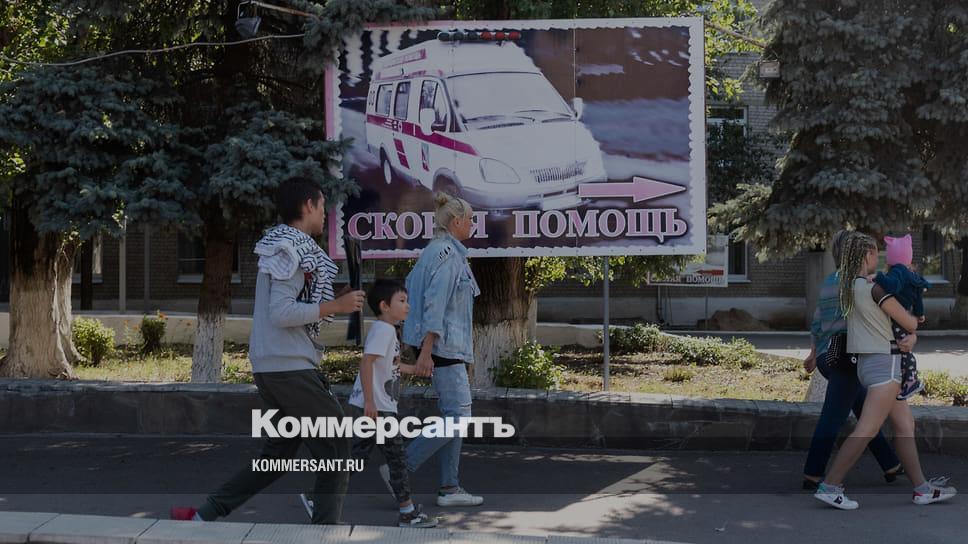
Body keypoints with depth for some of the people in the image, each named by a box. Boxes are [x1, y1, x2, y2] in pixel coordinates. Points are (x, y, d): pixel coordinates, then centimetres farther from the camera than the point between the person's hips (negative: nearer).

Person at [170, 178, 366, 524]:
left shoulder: (283, 247, 18)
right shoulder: (292, 249, -11)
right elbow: (281, 313, -20)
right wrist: (335, 306, -17)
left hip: (269, 366, 10)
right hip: (290, 366, -10)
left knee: (279, 453, 17)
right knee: (335, 453, -2)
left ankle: (204, 515, 18)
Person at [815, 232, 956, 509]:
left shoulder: (848, 287, 9)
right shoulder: (875, 288, -14)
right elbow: (910, 324, -6)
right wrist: (915, 319, 14)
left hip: (866, 362, 9)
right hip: (884, 362, -9)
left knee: (905, 424, 12)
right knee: (867, 430, -10)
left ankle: (921, 488, 14)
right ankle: (829, 486, -12)